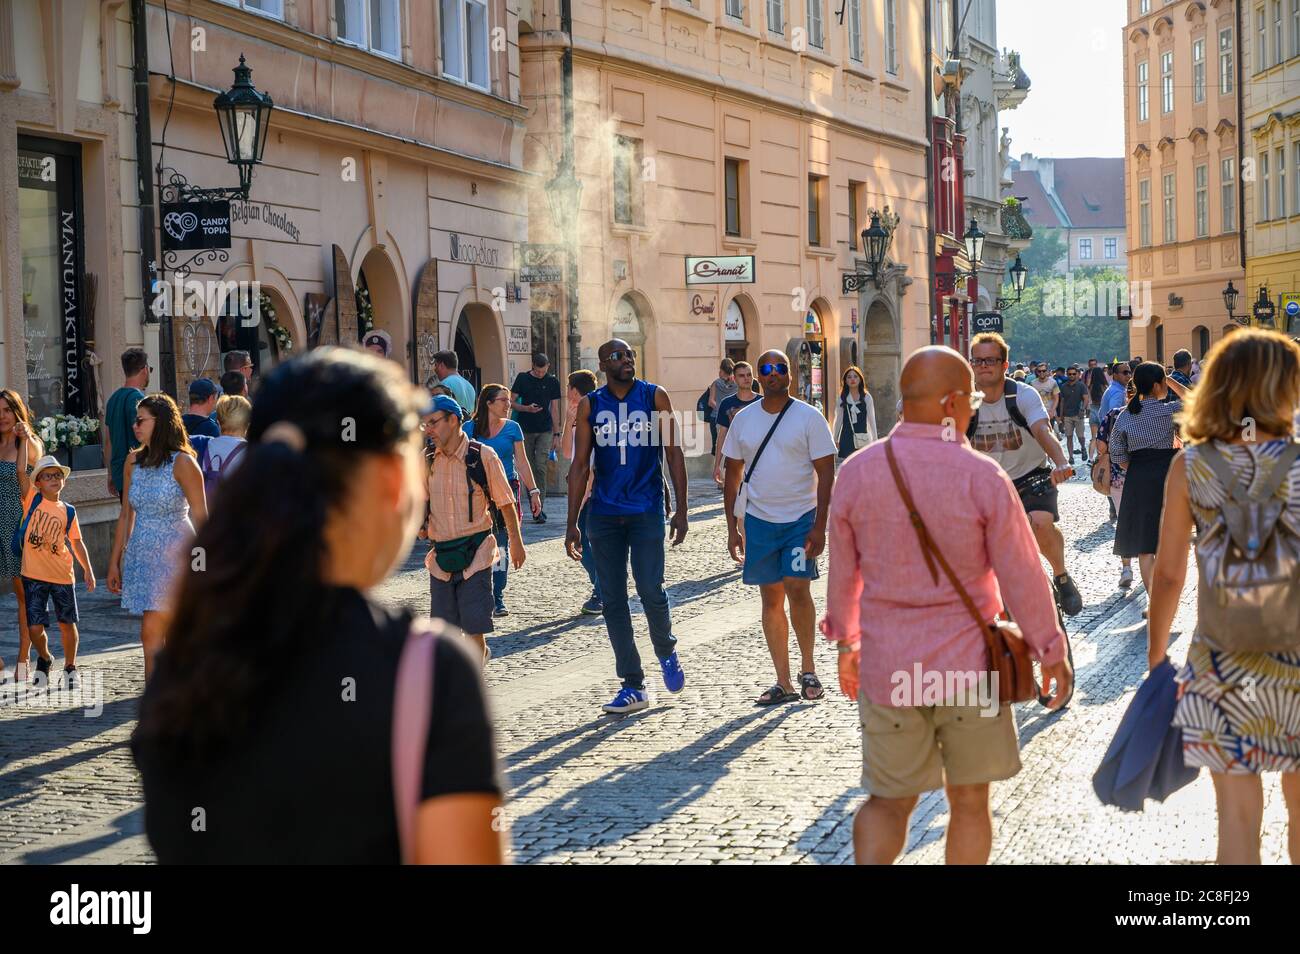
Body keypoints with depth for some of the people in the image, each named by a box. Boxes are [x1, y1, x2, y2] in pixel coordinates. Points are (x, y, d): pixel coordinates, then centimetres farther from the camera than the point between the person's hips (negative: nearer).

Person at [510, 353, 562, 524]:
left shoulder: (552, 382, 5)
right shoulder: (522, 378, 3)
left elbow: (554, 408, 7)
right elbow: (511, 402, 4)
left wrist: (556, 433, 4)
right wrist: (527, 408, -14)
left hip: (545, 431, -1)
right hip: (525, 431, 1)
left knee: (541, 467, -13)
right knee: (529, 469, 4)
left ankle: (539, 508, -13)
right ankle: (534, 508, 12)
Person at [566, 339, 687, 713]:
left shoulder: (654, 397, 1)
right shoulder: (590, 405, 5)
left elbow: (673, 453, 2)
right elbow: (580, 465, 7)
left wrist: (681, 510, -3)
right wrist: (572, 524, 3)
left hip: (646, 511, -2)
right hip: (604, 514, 2)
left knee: (650, 590, -11)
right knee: (613, 601, 2)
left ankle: (666, 651, 21)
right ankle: (633, 686, 10)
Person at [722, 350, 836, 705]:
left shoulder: (809, 417, -4)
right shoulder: (743, 419, 6)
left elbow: (825, 473, -5)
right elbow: (733, 473, 12)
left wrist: (819, 526, -11)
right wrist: (732, 527, 7)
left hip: (801, 518, -3)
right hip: (759, 519, 3)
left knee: (798, 590, -12)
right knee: (771, 598, 4)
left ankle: (807, 669, 7)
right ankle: (784, 682, 9)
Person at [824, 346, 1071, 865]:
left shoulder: (856, 472, -4)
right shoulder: (982, 477, -13)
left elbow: (843, 573, 5)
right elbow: (1021, 576, -9)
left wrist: (846, 642, 21)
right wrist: (1052, 651, 4)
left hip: (887, 667, 2)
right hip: (969, 665, -2)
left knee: (888, 801, 14)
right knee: (969, 802, 15)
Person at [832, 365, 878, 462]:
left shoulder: (866, 398, 2)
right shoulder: (842, 399, 4)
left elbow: (872, 420, 4)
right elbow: (838, 420, 11)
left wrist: (875, 441, 2)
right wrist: (835, 440, 12)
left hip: (863, 439, 0)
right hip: (846, 439, 0)